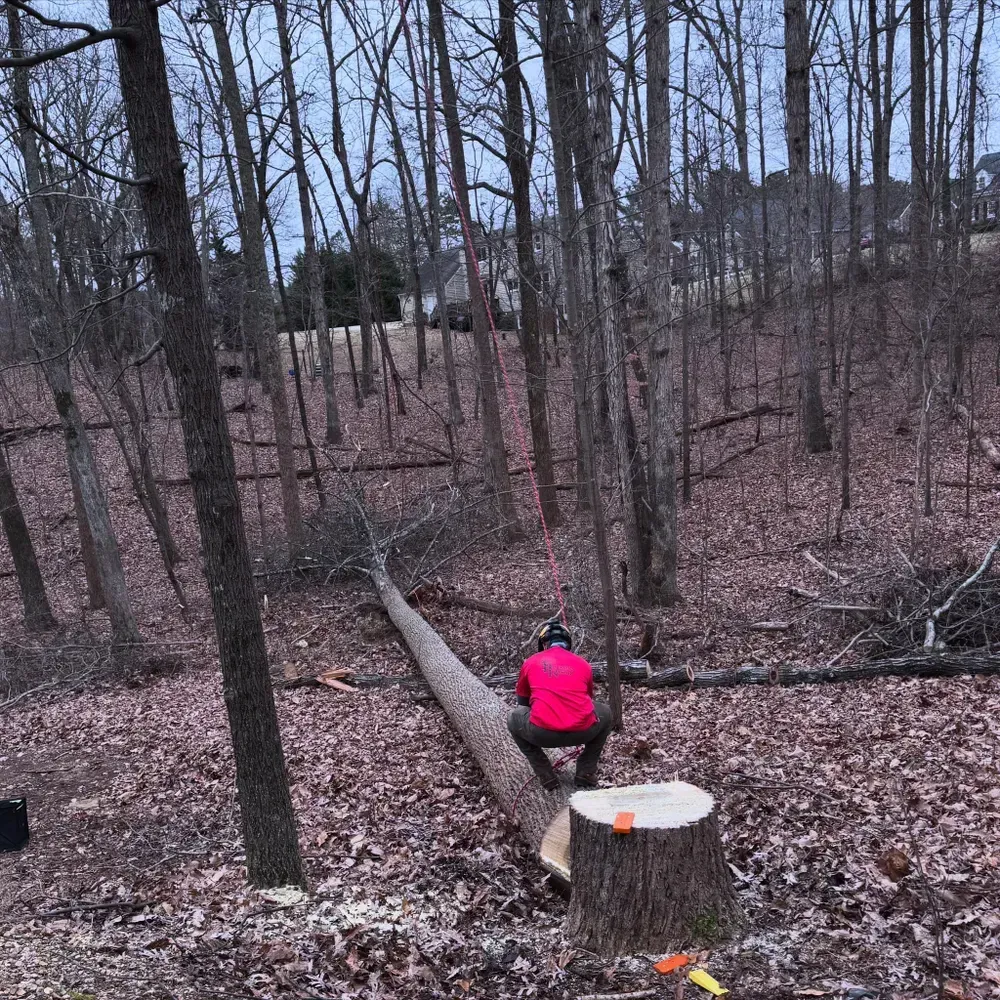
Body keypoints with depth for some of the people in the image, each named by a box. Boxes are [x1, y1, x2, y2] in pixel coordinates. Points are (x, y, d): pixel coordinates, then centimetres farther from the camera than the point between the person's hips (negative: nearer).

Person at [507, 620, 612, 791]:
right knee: (605, 714, 34)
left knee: (514, 720, 30)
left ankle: (547, 777, 21)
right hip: (582, 731, 2)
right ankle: (586, 773, 27)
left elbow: (523, 703, 35)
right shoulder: (583, 664, 23)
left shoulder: (530, 662, 20)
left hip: (543, 733, -1)